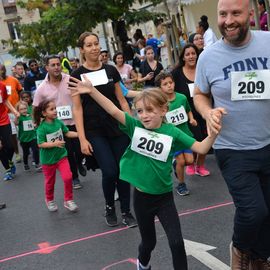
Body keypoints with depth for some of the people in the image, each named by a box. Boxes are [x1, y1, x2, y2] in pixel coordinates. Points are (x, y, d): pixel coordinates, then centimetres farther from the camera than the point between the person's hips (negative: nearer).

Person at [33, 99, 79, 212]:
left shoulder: (59, 122, -7)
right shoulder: (42, 128, -21)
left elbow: (67, 133, 2)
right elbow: (40, 144, -22)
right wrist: (54, 144, -32)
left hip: (61, 155, 3)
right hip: (48, 159, -3)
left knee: (68, 177, -10)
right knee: (50, 181, 15)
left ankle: (68, 200, 8)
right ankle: (50, 200, 40)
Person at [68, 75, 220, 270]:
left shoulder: (172, 132, -11)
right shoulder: (136, 126, -7)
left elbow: (201, 148, -15)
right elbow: (114, 111, -18)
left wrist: (213, 133, -32)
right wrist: (92, 90, -28)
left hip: (164, 197, -1)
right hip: (141, 196, 2)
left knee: (176, 242, -5)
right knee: (148, 241, 19)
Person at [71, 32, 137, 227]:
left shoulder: (111, 70, 5)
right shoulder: (78, 75, -2)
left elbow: (121, 100, 10)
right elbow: (77, 108, -4)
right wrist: (82, 139, -10)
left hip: (118, 128, 3)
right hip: (95, 132, -3)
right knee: (110, 171, -11)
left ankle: (126, 212, 17)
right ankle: (109, 207, 16)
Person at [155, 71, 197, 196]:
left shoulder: (182, 97, -6)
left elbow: (188, 110, 12)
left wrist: (191, 119, -4)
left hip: (185, 133, 3)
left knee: (189, 160, -1)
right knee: (181, 161, -4)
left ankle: (176, 163, 34)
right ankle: (181, 184, 20)